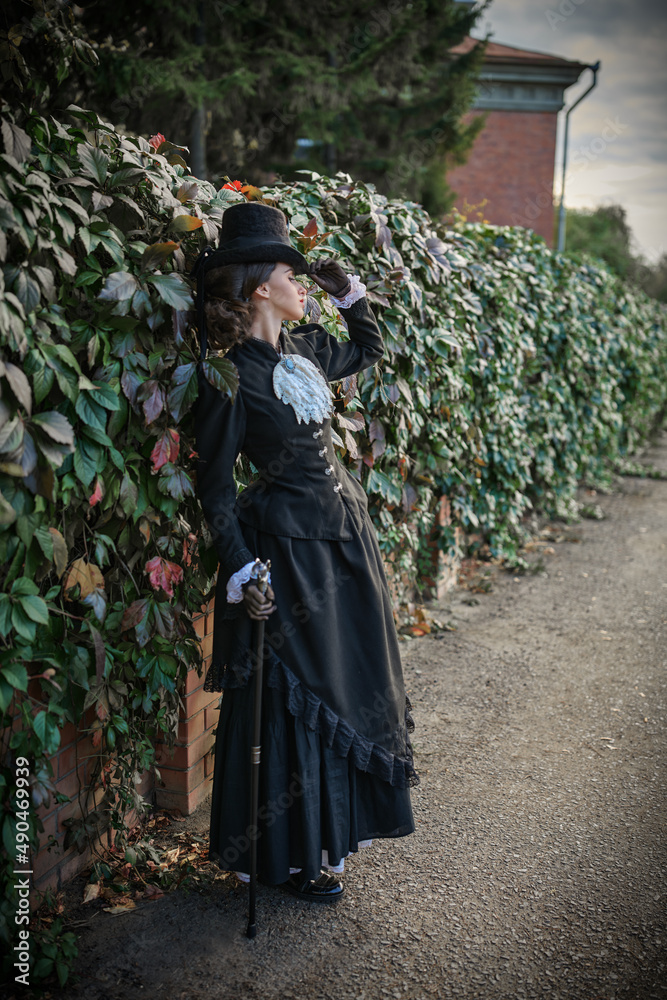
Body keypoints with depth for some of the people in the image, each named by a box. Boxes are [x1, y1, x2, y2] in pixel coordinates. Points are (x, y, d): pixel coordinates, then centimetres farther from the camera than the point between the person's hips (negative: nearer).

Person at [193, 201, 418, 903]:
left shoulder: (305, 349, 6)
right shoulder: (231, 376, -16)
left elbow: (369, 351, 27)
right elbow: (215, 484, -14)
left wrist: (348, 292, 12)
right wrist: (241, 573, -18)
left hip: (342, 532, 8)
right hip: (288, 546, -8)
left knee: (347, 679, 18)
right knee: (295, 697, 3)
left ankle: (336, 823, 38)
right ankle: (289, 855, 22)